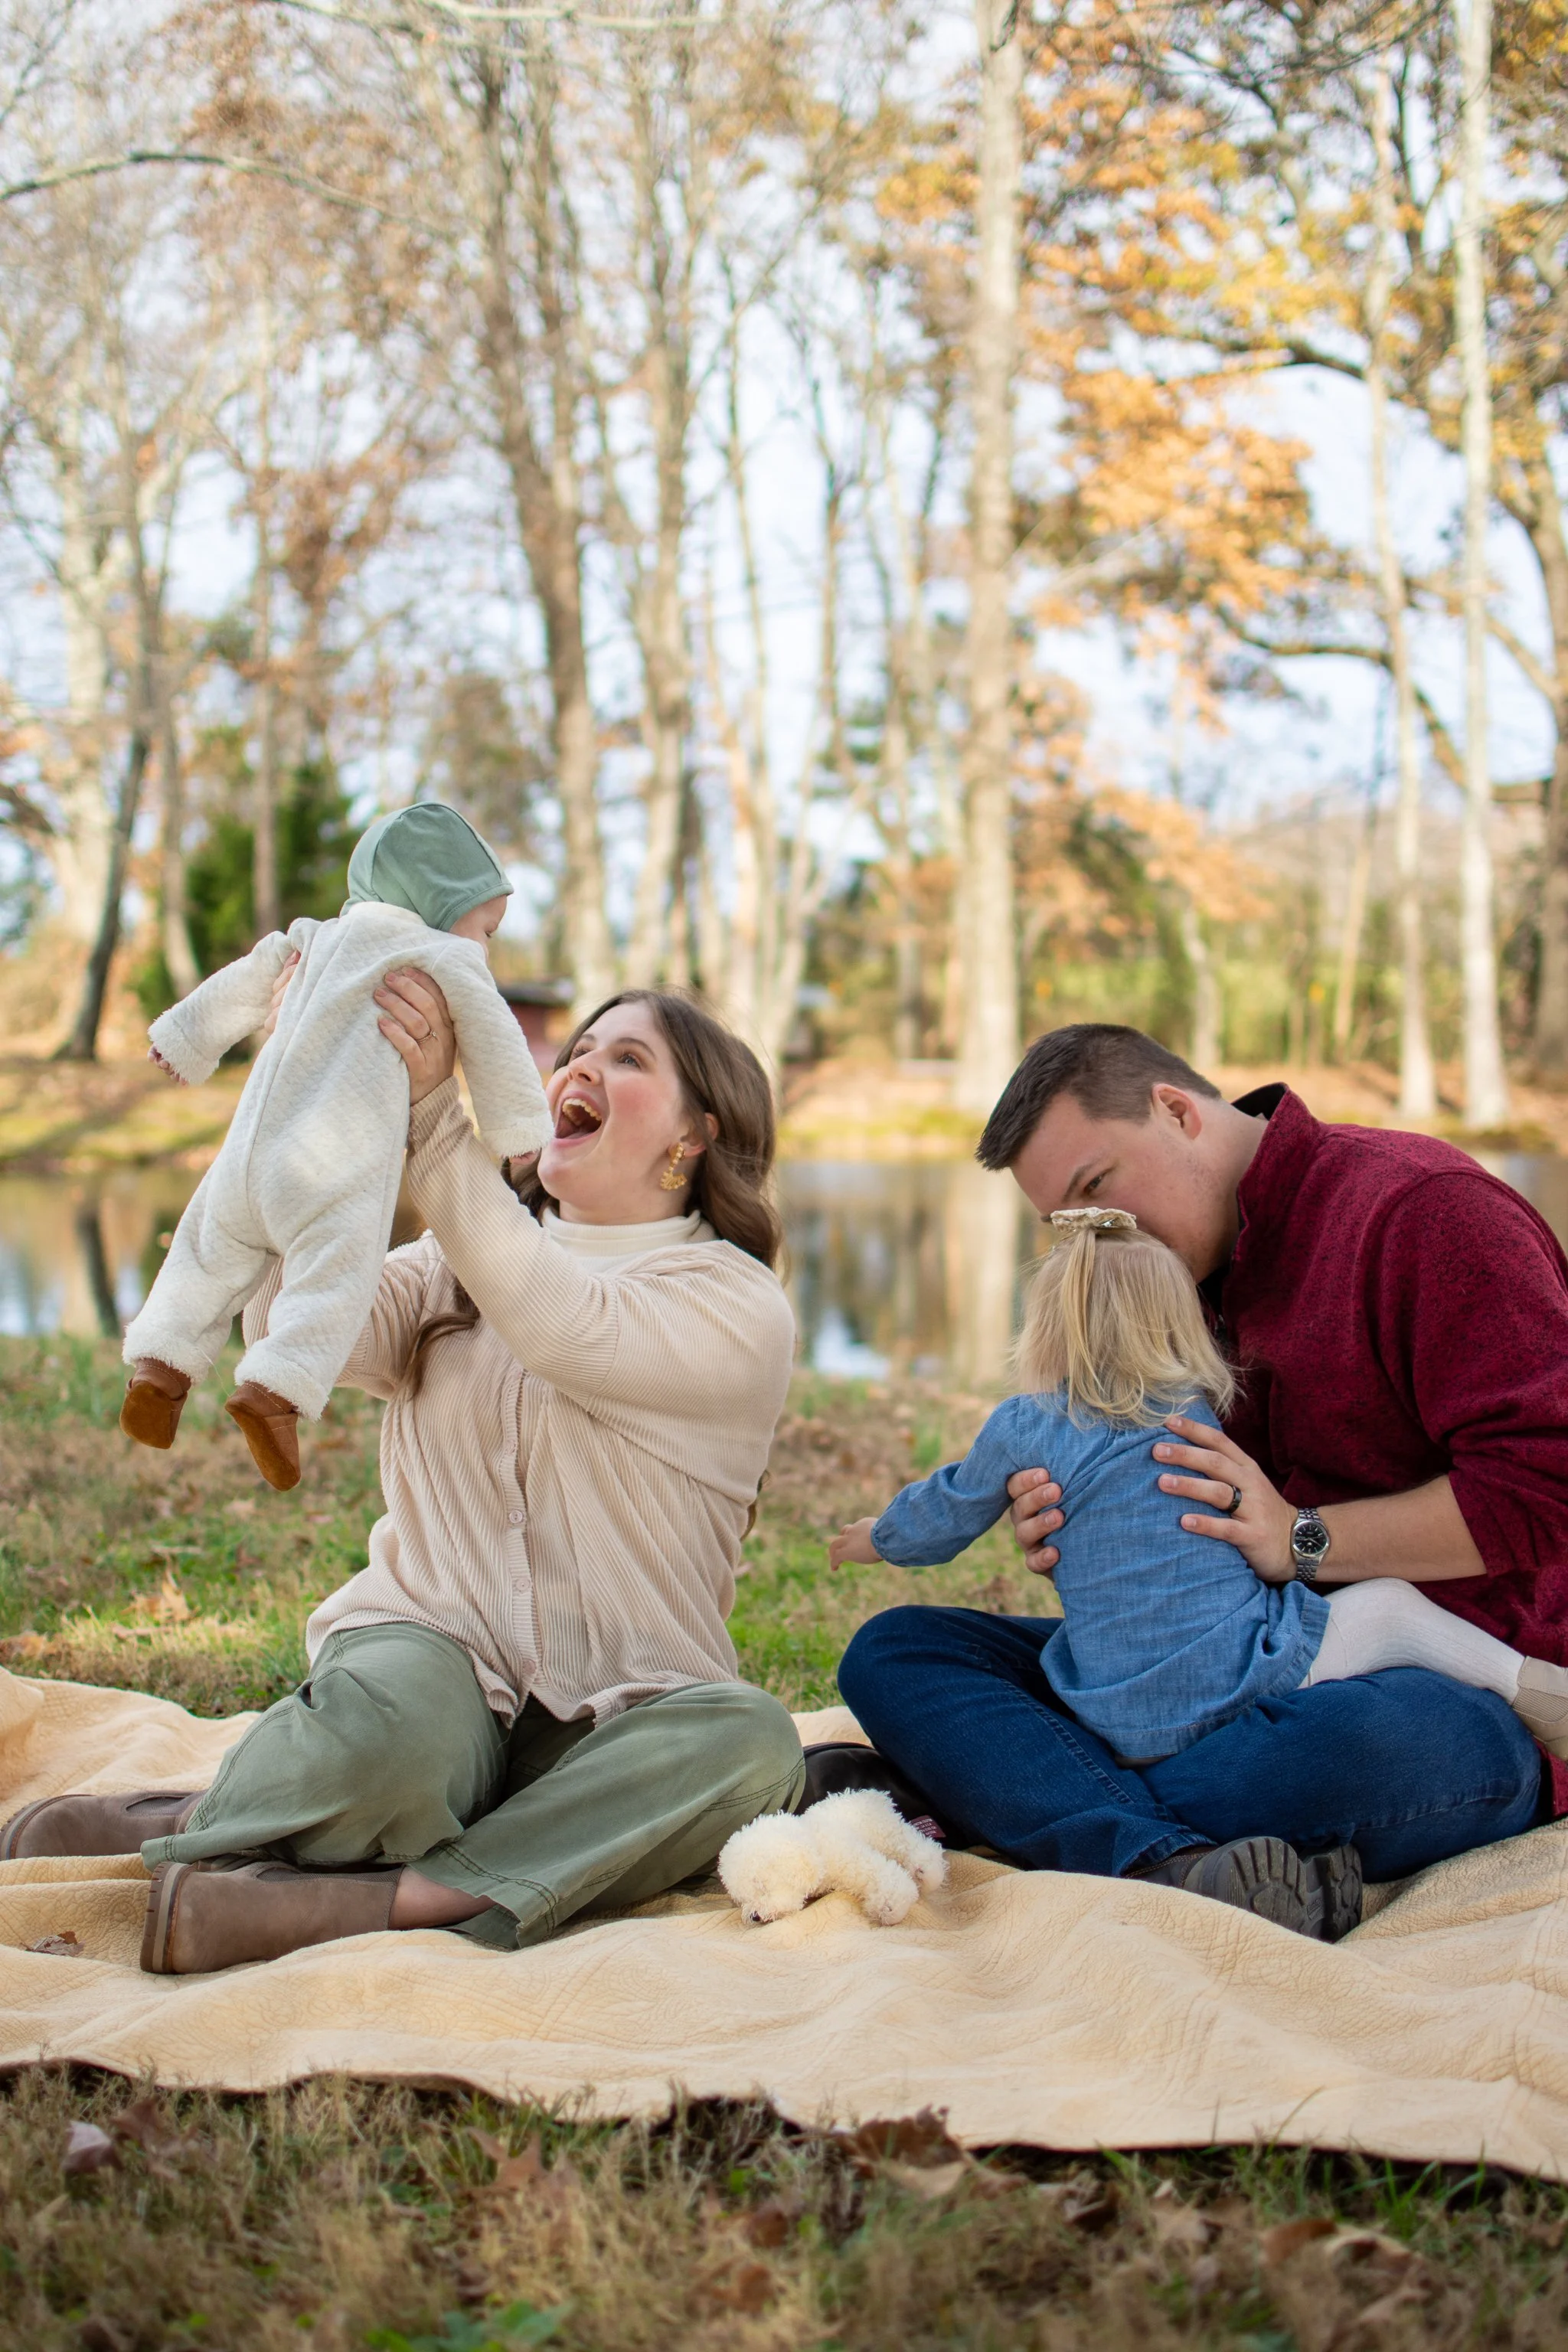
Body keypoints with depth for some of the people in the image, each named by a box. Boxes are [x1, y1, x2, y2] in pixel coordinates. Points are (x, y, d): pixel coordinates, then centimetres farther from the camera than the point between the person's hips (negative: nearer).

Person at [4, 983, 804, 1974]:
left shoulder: (740, 1307, 1)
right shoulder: (458, 1264, 15)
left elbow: (561, 1330, -20)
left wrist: (435, 1106, -26)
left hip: (607, 1726, 0)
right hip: (435, 1649, 1)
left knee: (749, 1740, -35)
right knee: (391, 1723, -37)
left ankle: (378, 1902, -33)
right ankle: (186, 1825, -9)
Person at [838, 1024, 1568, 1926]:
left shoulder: (1422, 1206, -8)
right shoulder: (1192, 1278, 18)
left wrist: (1303, 1540, -16)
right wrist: (1080, 1540, 1)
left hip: (1451, 1690, -7)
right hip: (1234, 1666, 8)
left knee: (1363, 1740, -45)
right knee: (894, 1650, -10)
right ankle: (1176, 1871, -37)